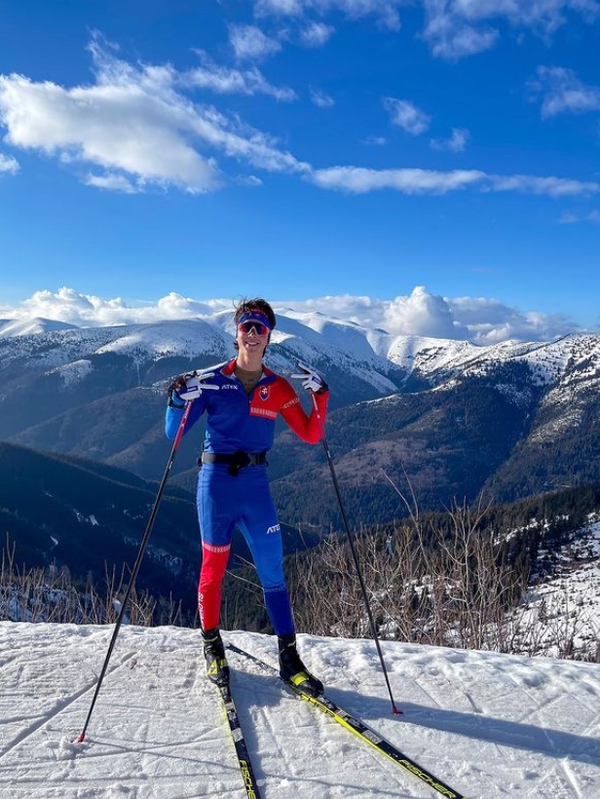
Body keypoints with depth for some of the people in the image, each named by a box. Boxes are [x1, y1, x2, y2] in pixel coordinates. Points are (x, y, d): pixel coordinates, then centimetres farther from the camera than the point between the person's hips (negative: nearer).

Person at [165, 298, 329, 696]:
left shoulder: (279, 388, 4)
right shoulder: (210, 380, -3)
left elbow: (311, 435, 2)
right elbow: (174, 434, -2)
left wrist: (320, 395, -9)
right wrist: (180, 400, -20)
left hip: (256, 483, 2)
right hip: (216, 480, -2)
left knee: (272, 571, 2)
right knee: (214, 567, 9)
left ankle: (289, 657, 14)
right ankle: (212, 647, 29)